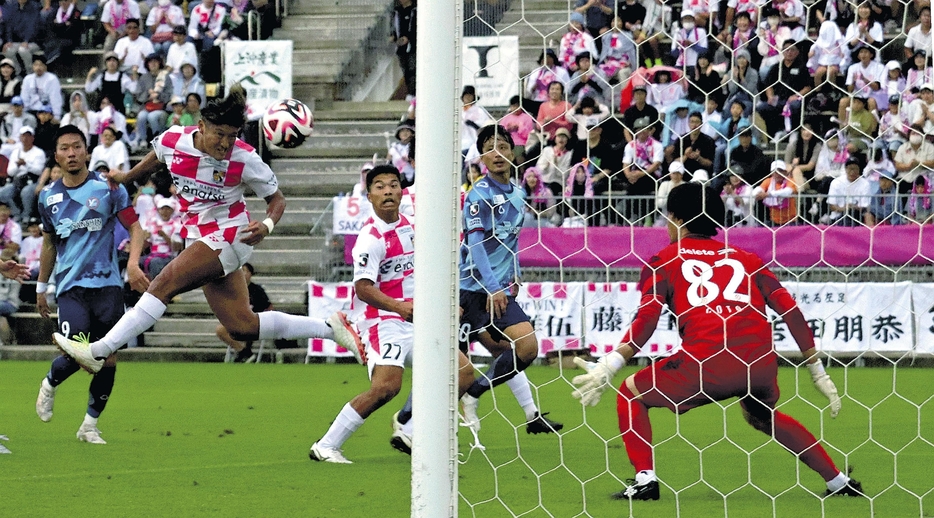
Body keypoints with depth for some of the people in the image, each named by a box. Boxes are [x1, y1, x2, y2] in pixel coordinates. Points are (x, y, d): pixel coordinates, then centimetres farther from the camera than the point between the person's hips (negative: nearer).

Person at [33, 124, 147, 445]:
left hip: (107, 283, 0)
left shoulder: (107, 188, -1)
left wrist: (133, 262, -18)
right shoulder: (49, 197, 8)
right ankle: (49, 385, 17)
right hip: (70, 285, 0)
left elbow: (134, 228, 0)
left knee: (107, 356, -2)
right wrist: (41, 288, 24)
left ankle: (90, 426, 11)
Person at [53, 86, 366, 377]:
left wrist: (267, 226, -25)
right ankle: (328, 328, 18)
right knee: (242, 327, 5)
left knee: (163, 286, -22)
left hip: (228, 236, -6)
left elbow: (277, 199, -5)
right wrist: (126, 177, 30)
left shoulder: (245, 160, -18)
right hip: (199, 240, 6)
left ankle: (99, 351, -22)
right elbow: (154, 160, 18)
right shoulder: (172, 141, -7)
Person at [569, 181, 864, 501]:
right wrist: (817, 372, 23)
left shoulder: (665, 260, 15)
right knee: (762, 416, 36)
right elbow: (790, 310, 18)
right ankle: (838, 482, 34)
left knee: (631, 394, 17)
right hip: (762, 363, 5)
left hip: (706, 360, -4)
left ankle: (645, 478, -1)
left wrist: (608, 367, -4)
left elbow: (647, 318, -1)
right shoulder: (744, 258, 24)